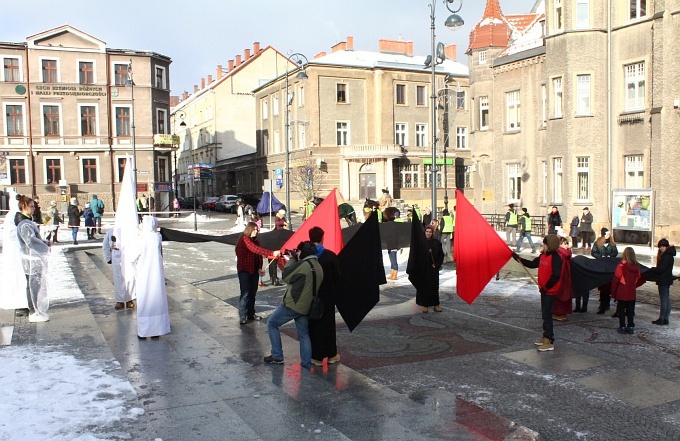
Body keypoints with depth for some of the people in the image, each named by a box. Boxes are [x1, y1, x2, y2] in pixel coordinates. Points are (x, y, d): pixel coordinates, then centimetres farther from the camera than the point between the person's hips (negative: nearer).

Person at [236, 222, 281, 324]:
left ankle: (251, 314, 21)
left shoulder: (255, 240, 13)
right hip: (244, 270, -7)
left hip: (254, 271, 7)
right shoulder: (244, 239, -13)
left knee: (252, 293, 12)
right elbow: (256, 249, -28)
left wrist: (259, 268, -3)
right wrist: (272, 253, -36)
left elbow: (259, 255, 13)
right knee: (245, 293, -8)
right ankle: (243, 316, -3)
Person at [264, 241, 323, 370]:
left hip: (292, 305, -8)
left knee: (272, 323, 10)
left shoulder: (303, 264, -19)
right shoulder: (319, 267, 8)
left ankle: (277, 356, 10)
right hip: (306, 307, 8)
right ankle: (307, 365, 14)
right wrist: (295, 259, 7)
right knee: (304, 335, 14)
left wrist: (291, 259, 1)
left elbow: (286, 276, -9)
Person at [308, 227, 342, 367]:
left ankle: (316, 356, 13)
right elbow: (337, 277, -6)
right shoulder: (330, 256, -12)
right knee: (328, 323, 13)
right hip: (327, 296, 0)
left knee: (312, 324, 10)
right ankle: (331, 354, 21)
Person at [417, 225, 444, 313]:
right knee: (424, 286, 1)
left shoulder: (436, 243, 3)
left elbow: (441, 255, 5)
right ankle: (425, 305, 8)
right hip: (423, 268, -1)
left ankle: (436, 305, 14)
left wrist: (437, 264, -6)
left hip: (433, 268, 1)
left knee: (434, 286, 6)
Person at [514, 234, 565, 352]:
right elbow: (532, 264, 16)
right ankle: (545, 337, 29)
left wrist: (545, 287, -16)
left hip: (550, 291, -9)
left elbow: (555, 276, -23)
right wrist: (517, 257, 13)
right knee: (545, 314, 17)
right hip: (544, 289, 9)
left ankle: (549, 342, 0)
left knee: (547, 315, -5)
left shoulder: (556, 258, -19)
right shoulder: (543, 255, 7)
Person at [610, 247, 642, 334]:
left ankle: (622, 327, 8)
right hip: (632, 294, 4)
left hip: (621, 294, -4)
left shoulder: (621, 266, -15)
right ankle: (631, 327, 16)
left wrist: (613, 293, -4)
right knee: (630, 311, 13)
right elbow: (638, 279, 8)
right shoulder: (636, 267, -1)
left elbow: (615, 280, -12)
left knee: (621, 311, 6)